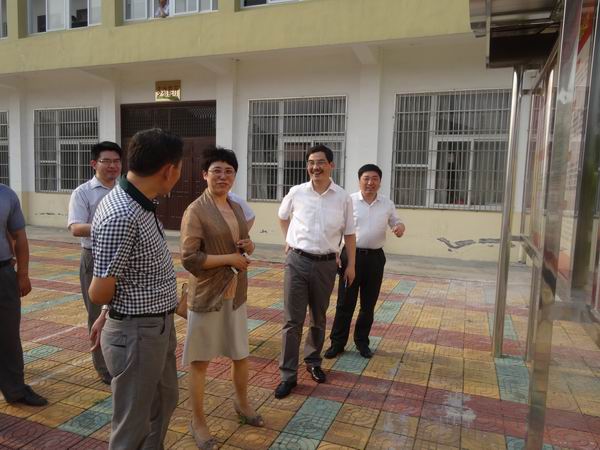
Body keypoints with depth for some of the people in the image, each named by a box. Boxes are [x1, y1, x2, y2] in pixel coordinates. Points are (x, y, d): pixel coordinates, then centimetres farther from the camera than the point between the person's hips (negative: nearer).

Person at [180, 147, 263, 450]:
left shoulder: (236, 208, 8)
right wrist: (230, 258, -19)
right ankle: (198, 422, 28)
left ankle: (242, 403, 45)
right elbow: (189, 258, -20)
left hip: (236, 293, 7)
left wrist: (248, 246, -3)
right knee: (200, 361, 8)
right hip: (206, 295, -7)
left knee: (241, 354, 21)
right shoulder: (195, 210, -15)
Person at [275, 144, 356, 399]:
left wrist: (351, 264, 5)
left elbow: (349, 234, 5)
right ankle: (288, 375, 11)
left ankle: (313, 362, 37)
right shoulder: (296, 193, -2)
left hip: (326, 264, 1)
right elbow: (283, 217, 18)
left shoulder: (343, 198, -3)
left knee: (318, 318, 16)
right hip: (297, 261, -1)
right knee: (292, 320, 0)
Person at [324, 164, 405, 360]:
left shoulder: (387, 204, 4)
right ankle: (337, 343, 16)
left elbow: (396, 222, 16)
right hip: (352, 255, -3)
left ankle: (362, 342, 27)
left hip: (375, 257, 3)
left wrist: (400, 227, -9)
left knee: (368, 304, 12)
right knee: (345, 303, 3)